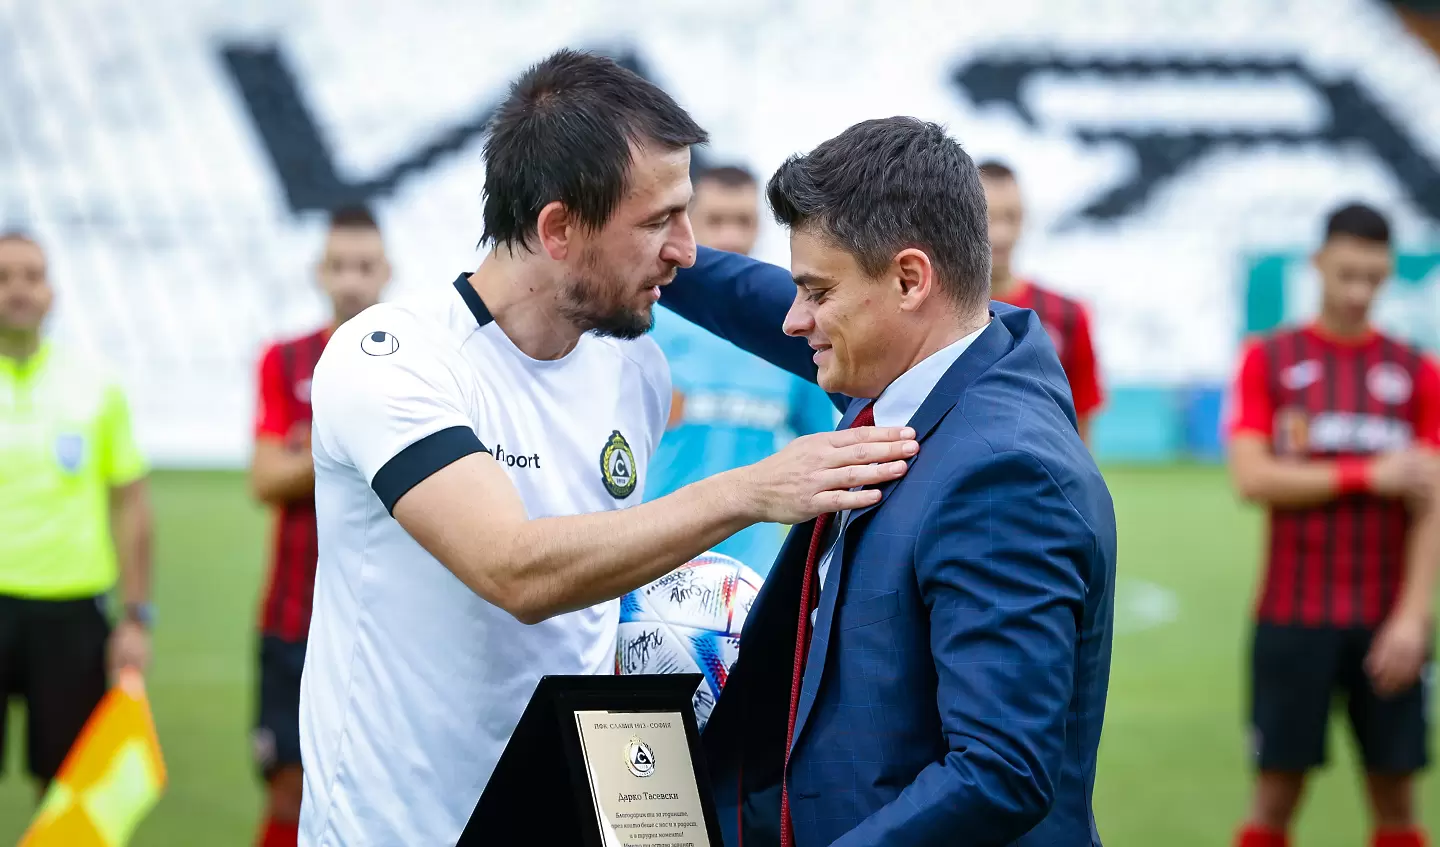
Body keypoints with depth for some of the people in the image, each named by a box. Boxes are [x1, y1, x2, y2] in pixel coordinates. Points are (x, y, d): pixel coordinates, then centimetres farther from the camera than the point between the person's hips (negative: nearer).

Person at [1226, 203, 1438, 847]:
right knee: (1277, 788, 0)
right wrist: (1370, 475, -11)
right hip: (1293, 617, -1)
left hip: (1387, 624, 1)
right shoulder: (1268, 360, 3)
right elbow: (1251, 479, -8)